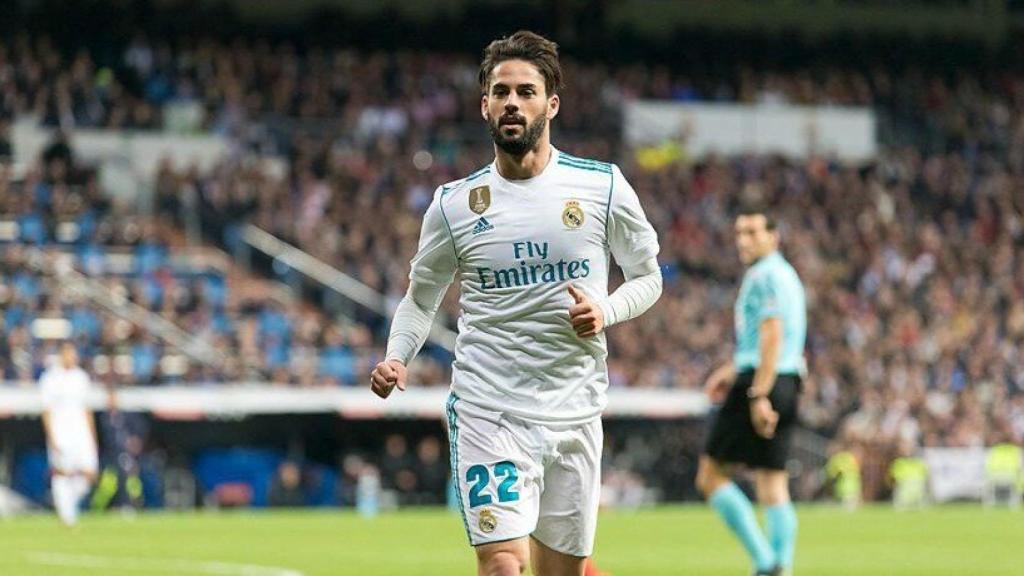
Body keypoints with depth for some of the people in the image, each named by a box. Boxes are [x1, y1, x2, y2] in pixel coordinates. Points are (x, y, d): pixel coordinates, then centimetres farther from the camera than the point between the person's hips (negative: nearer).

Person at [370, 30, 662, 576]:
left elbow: (647, 276, 11)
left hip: (575, 413, 2)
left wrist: (605, 312, -10)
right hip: (487, 410, -2)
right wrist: (396, 358, -5)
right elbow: (420, 298, 14)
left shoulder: (603, 186, 1)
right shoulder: (454, 203, 2)